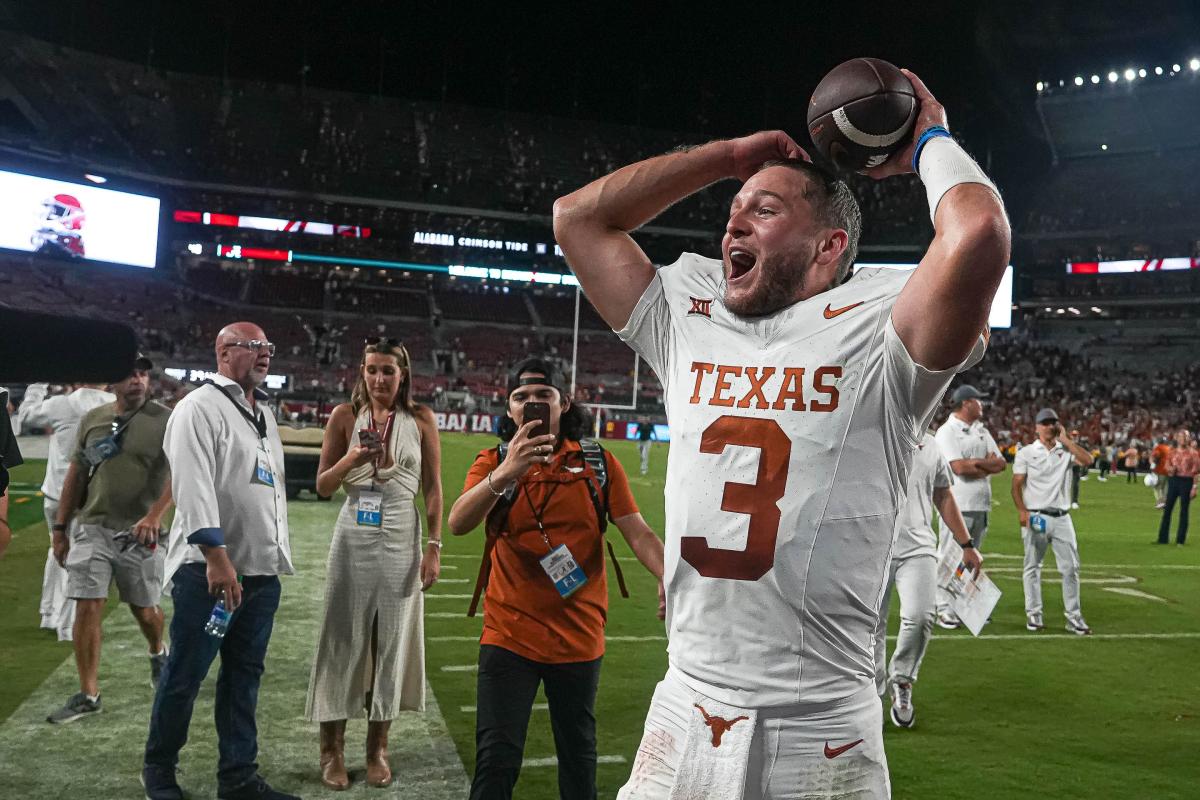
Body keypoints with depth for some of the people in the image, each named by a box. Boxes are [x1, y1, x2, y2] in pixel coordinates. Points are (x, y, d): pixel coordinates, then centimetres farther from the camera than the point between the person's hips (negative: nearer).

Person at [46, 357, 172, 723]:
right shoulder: (93, 419, 7)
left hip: (140, 531, -3)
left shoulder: (165, 420, -7)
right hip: (92, 528, 3)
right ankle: (88, 694, 7)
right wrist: (60, 527, 11)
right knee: (87, 608, -3)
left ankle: (158, 652, 42)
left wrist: (155, 515, -32)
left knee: (144, 609, 10)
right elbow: (76, 474, 13)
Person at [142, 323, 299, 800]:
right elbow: (194, 487, -19)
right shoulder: (200, 407, -8)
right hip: (208, 569, -7)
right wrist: (216, 556, -25)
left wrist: (279, 556, 16)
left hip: (262, 571, 8)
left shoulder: (263, 414, 18)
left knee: (244, 676, 12)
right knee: (185, 675, 3)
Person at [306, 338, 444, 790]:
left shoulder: (420, 419, 1)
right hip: (354, 540, 0)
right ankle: (332, 748, 18)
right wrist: (351, 458, -15)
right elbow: (323, 487, 4)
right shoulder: (345, 416, 1)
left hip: (401, 542, 0)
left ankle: (377, 749, 21)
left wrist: (435, 547, -4)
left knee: (392, 641, 7)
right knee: (343, 640, 4)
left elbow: (433, 489, 2)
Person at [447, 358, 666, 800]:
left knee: (578, 754, 17)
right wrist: (506, 472, -35)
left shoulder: (598, 462, 0)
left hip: (579, 637, 1)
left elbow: (638, 532, -5)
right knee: (496, 759, -4)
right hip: (509, 635, -1)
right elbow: (458, 523, -20)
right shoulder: (493, 462, -2)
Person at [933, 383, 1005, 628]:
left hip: (981, 504, 8)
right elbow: (959, 468, -20)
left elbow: (1001, 463, 10)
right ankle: (945, 610, -3)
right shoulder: (947, 431, -8)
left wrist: (974, 464, -7)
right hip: (958, 505, -8)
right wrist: (986, 463, -5)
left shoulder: (982, 431, 17)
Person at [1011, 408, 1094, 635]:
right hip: (1035, 516, -2)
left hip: (1062, 518, 2)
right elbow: (1017, 484, -2)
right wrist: (1022, 510, -16)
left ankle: (1073, 617, 8)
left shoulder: (1066, 450, 9)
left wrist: (1065, 439, -4)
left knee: (1071, 567, 1)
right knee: (1033, 567, 4)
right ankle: (1033, 615, 11)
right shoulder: (1026, 452, 3)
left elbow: (1087, 460, -11)